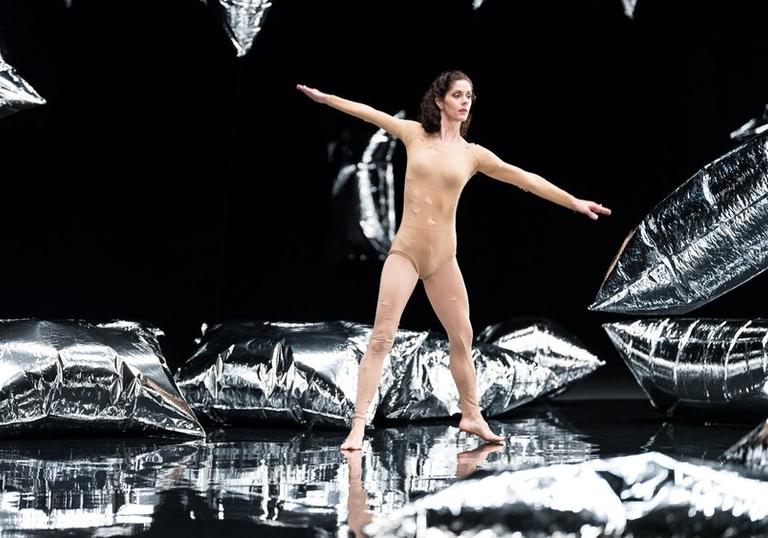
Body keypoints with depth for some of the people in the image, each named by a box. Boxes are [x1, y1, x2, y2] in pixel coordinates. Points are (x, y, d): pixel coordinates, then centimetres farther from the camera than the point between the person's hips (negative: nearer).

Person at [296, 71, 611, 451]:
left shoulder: (473, 155, 4)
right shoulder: (415, 134, 1)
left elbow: (523, 178, 4)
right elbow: (371, 113, 8)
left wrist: (573, 201, 3)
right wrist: (324, 97, 11)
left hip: (443, 257, 3)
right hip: (405, 251, -3)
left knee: (462, 337, 11)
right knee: (381, 337, -10)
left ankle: (471, 416, 30)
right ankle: (358, 426, -10)